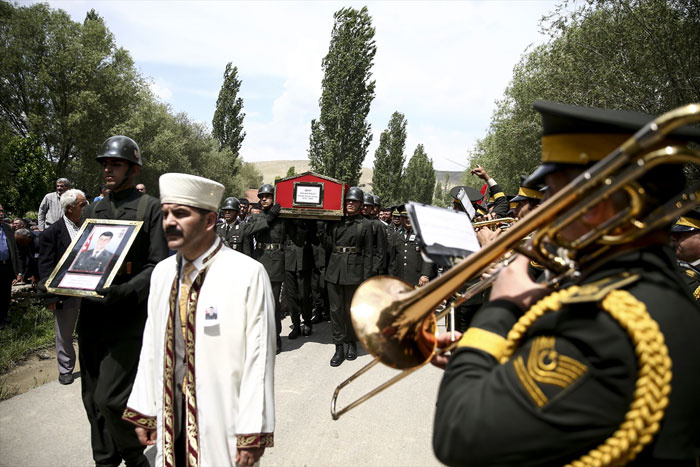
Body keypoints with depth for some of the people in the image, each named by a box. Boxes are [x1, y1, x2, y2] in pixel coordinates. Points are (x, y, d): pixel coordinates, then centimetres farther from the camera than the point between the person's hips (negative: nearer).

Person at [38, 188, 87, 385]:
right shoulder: (52, 232, -7)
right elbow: (45, 266, -8)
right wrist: (51, 296, -13)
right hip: (66, 293, -3)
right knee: (64, 335, 12)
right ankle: (65, 370, 28)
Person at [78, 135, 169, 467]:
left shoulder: (150, 209, -2)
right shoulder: (92, 210, 15)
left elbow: (158, 266, -8)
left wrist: (122, 292, -22)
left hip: (128, 317, -6)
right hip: (90, 315, 6)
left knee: (110, 399, -8)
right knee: (92, 399, 13)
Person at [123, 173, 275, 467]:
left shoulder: (248, 274, -16)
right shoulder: (162, 273, 4)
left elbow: (259, 357, -15)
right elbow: (151, 345, 9)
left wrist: (252, 434, -14)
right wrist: (143, 411, 10)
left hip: (222, 421, -5)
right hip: (171, 416, 5)